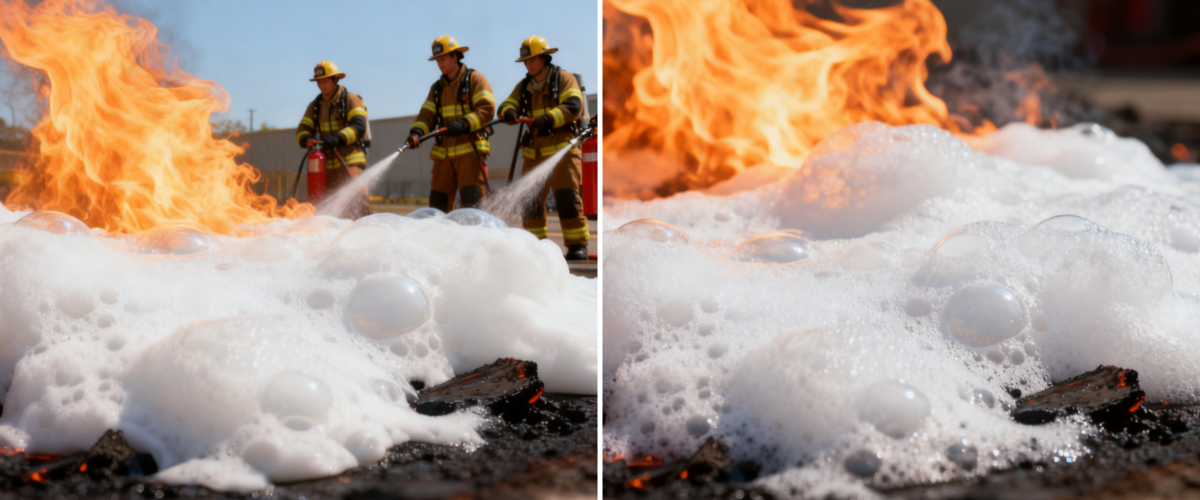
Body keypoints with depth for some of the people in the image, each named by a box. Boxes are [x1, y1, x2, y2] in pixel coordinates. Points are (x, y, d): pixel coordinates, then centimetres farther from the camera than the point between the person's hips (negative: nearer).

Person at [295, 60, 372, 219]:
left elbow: (359, 126, -14)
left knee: (355, 198, -22)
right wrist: (306, 140, -18)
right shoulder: (315, 106, 15)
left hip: (350, 161, -6)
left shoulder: (351, 100, -1)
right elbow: (302, 130, 7)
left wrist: (338, 138, -30)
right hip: (328, 164, 6)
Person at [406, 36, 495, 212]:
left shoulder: (475, 79, 1)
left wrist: (464, 123, -23)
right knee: (438, 203, 5)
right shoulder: (437, 88, 19)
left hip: (470, 151, -6)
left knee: (471, 199, -15)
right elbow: (427, 115, 8)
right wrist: (417, 131, -13)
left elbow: (487, 109, -9)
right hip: (444, 153, 6)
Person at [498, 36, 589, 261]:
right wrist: (509, 112, -20)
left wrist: (548, 119, -30)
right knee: (530, 199, 4)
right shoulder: (524, 86, 16)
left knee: (566, 197, -12)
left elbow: (573, 106, -15)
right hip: (535, 151, 6)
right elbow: (507, 105, 6)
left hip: (562, 148, -6)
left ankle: (578, 245, -9)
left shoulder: (563, 79, -1)